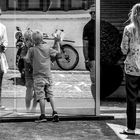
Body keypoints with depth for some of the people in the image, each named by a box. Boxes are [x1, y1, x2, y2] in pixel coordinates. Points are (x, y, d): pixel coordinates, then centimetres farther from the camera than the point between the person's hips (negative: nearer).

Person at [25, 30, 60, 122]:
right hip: (48, 75, 3)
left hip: (38, 76, -3)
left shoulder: (32, 50, -6)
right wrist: (57, 42, 24)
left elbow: (27, 59, -5)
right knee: (50, 95, 9)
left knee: (41, 96, -2)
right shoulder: (47, 48, 2)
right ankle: (54, 112, -3)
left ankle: (43, 115, -4)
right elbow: (58, 52, 14)